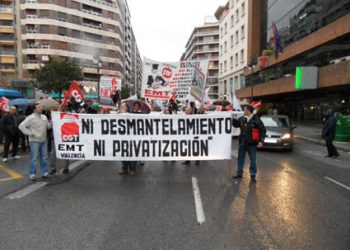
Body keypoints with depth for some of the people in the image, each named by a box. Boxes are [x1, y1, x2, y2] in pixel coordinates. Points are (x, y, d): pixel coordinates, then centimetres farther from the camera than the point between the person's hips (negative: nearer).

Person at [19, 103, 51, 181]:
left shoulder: (44, 117, 11)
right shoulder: (31, 118, -9)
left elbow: (48, 126, 17)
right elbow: (21, 126, -12)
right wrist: (30, 134, -13)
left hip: (44, 140, 6)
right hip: (34, 141, -6)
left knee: (44, 157, 10)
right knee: (34, 158, -3)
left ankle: (45, 172, 19)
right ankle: (32, 174, 7)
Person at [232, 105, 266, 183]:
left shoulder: (256, 120, -11)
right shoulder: (242, 119, 3)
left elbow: (263, 130, -9)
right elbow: (236, 124, 20)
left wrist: (261, 141, -14)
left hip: (252, 144, -5)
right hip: (242, 143, 5)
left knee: (253, 160, 5)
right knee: (240, 158, 13)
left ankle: (253, 175, 18)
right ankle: (239, 173, 26)